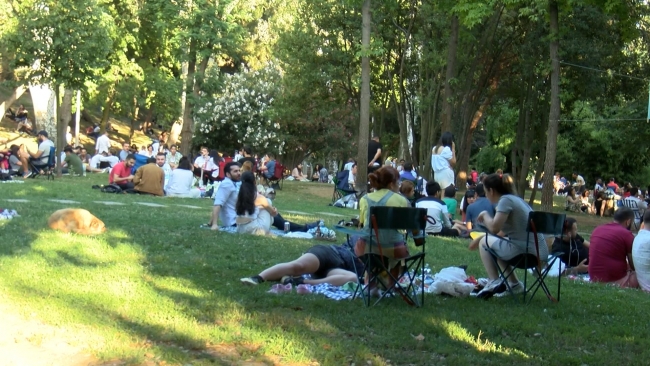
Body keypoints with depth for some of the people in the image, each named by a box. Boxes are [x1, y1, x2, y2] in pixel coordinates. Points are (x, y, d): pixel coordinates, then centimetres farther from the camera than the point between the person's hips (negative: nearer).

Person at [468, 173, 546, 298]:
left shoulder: (505, 200, -10)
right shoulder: (515, 199, 18)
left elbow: (494, 228, -21)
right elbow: (502, 232, 23)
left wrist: (485, 215, -1)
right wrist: (479, 239, 22)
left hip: (526, 252, -9)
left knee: (485, 242, 8)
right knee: (496, 243, 29)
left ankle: (494, 282, -2)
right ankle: (515, 284, 25)